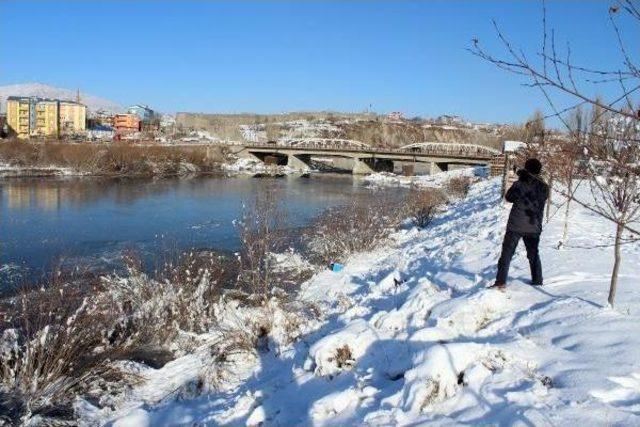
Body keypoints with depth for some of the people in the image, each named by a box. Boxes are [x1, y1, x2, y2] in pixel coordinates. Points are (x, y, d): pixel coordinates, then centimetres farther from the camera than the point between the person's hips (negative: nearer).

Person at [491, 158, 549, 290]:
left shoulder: (520, 183, -11)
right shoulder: (544, 187, 2)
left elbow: (509, 197, 3)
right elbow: (539, 205, 12)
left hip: (516, 225, -4)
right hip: (534, 226, 4)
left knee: (507, 253, 0)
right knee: (533, 254, 19)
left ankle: (501, 282, -7)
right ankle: (537, 281, 23)